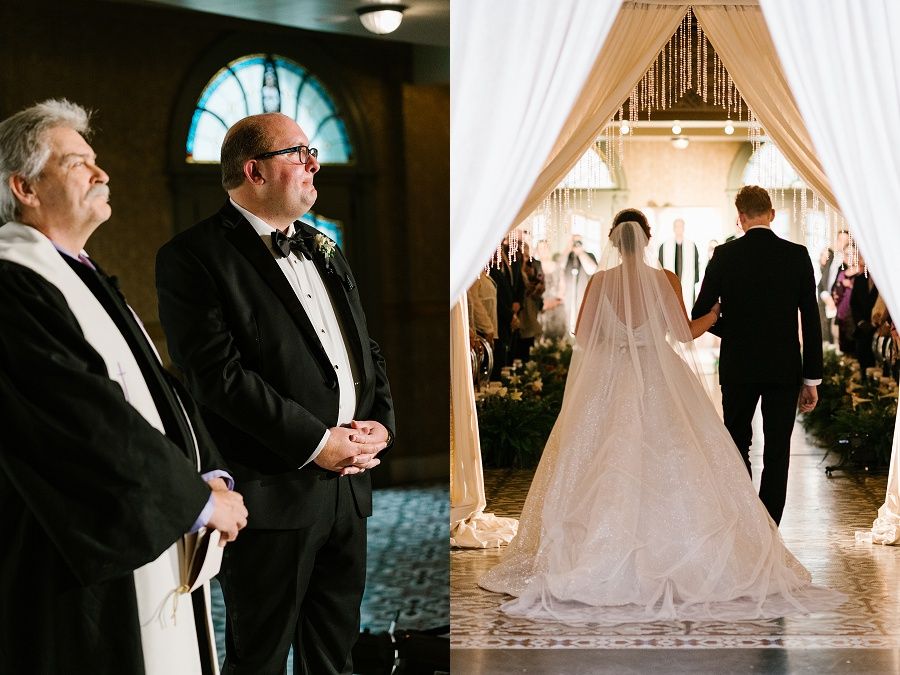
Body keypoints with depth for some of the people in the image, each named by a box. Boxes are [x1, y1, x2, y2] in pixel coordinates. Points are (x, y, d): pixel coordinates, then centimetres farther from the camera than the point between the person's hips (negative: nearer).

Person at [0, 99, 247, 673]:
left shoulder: (85, 277, 15)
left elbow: (159, 386, 13)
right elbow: (93, 421, -22)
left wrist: (212, 473, -3)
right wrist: (200, 499, -14)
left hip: (155, 543, 9)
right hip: (88, 557, -9)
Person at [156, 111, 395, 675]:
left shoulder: (322, 249, 17)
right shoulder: (194, 257, -9)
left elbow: (367, 347, 19)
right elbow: (219, 375, -18)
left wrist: (381, 422, 1)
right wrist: (317, 442, -18)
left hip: (349, 484, 7)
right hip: (273, 491, -7)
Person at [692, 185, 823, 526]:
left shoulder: (725, 255, -5)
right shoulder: (797, 255, -4)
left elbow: (701, 314, -3)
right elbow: (811, 321, -3)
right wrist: (811, 378, 2)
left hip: (738, 368, 0)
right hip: (785, 369, 0)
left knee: (736, 448, 15)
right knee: (777, 454, 4)